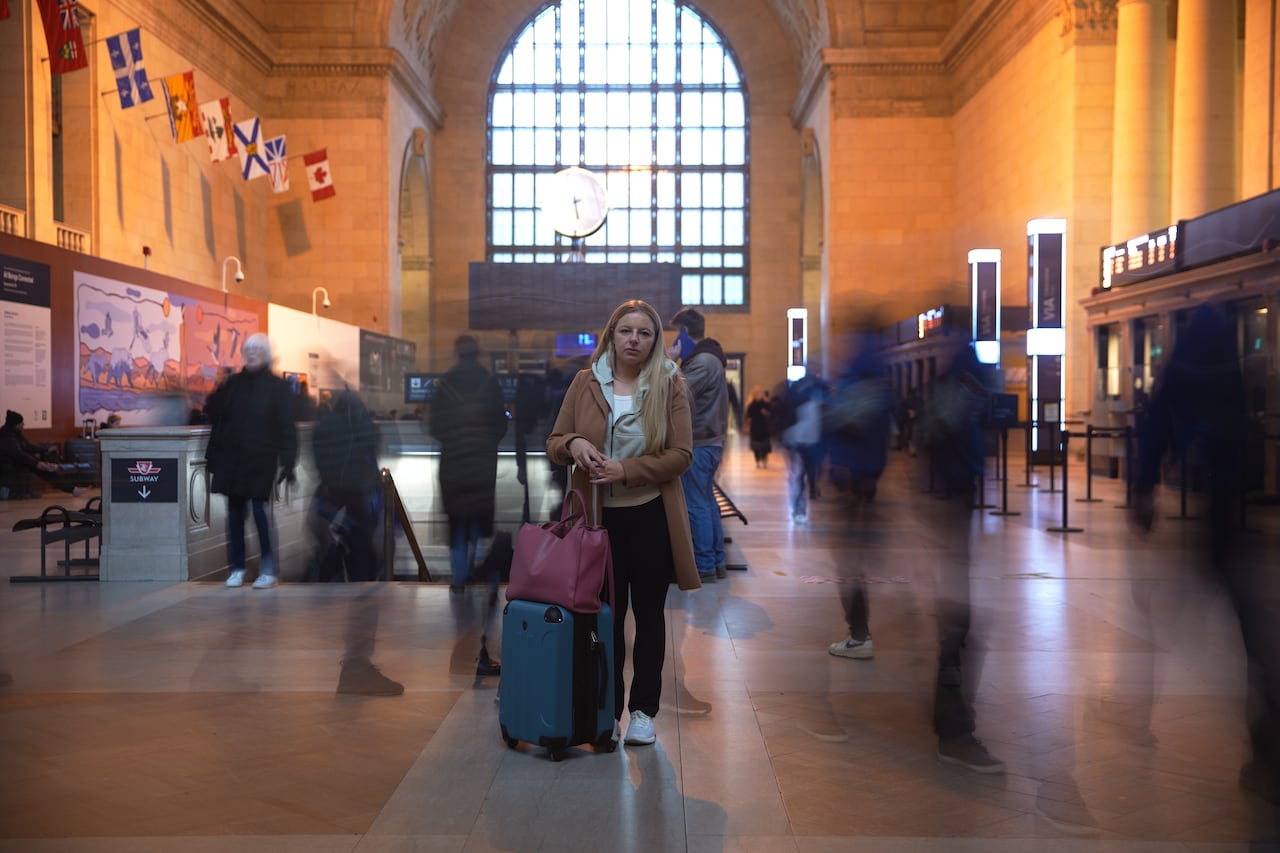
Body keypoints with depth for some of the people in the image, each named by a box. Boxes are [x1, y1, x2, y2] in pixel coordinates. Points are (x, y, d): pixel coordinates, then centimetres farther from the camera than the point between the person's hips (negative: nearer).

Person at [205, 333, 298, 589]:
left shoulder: (277, 386, -1)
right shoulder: (233, 383, 11)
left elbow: (287, 427, -5)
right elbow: (214, 414, 11)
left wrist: (287, 462, -12)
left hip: (262, 461, -4)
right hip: (231, 459, 4)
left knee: (260, 511, -8)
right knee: (235, 512, 7)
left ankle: (269, 570, 2)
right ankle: (237, 568, 17)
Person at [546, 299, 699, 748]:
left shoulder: (671, 385, -3)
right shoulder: (584, 383, 3)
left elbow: (681, 454, -9)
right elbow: (554, 442, 7)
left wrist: (625, 470, -20)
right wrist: (574, 443, -17)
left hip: (652, 517, -1)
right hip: (600, 516, 2)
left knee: (649, 614, 9)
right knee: (607, 614, 9)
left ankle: (643, 711, 21)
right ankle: (607, 710, 22)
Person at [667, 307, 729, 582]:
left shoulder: (703, 362, -16)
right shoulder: (709, 357, 16)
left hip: (697, 445, -10)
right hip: (709, 442, 10)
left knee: (696, 505, -4)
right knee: (707, 503, 14)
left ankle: (704, 565, 1)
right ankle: (716, 562, 19)